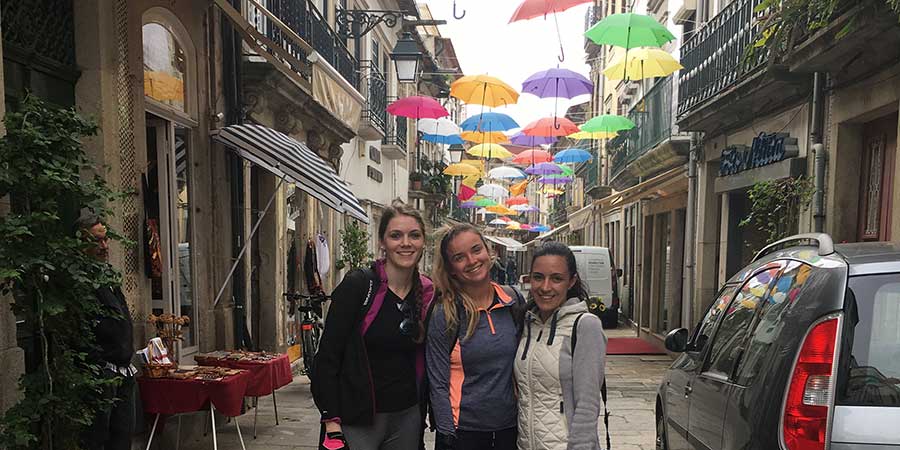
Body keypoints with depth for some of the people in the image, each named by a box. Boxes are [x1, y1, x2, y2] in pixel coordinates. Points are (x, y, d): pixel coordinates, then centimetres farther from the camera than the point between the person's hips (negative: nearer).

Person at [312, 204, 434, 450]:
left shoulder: (427, 294, 2)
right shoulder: (358, 285, -12)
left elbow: (423, 363, 11)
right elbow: (327, 356, -12)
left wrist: (422, 420, 10)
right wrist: (331, 422, -16)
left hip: (407, 416, 4)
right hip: (357, 419, -4)